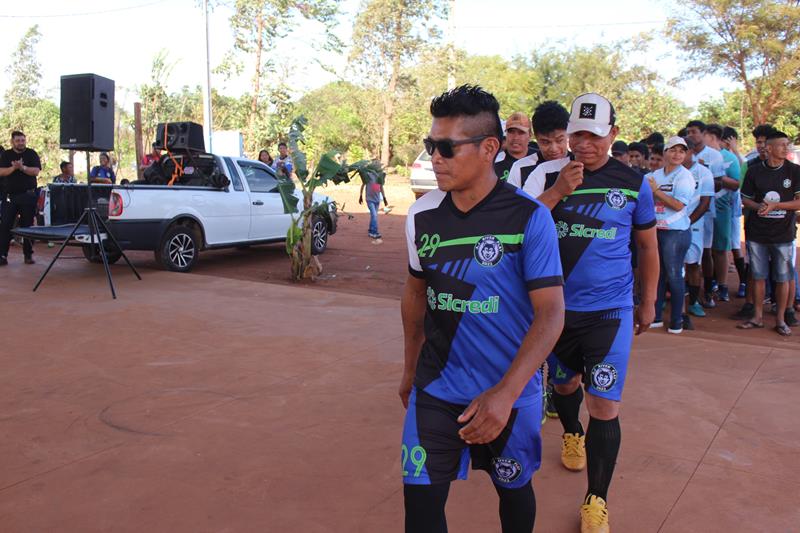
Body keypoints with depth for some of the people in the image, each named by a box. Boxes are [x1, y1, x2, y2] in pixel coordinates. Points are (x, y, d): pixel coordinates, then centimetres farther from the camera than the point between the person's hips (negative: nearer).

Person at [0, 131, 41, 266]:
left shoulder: (31, 154, 5)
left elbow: (36, 171, -7)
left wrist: (22, 167, -22)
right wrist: (13, 167, -19)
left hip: (28, 195, -1)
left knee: (27, 225, 4)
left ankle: (28, 254, 11)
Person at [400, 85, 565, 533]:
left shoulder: (529, 217, -15)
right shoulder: (421, 215, -3)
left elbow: (551, 314, -17)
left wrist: (504, 394, -26)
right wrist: (411, 368, 17)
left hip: (510, 393, -2)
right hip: (436, 389, 3)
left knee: (513, 488, 18)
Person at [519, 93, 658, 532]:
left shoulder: (633, 183, -1)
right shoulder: (548, 175, -3)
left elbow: (647, 246, 10)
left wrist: (648, 302, 14)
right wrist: (558, 191, -25)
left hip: (611, 310, -1)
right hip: (558, 306, 2)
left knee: (604, 405, -5)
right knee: (565, 383, 21)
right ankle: (572, 434, 55)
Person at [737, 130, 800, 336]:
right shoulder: (754, 171, 1)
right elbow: (745, 199, 6)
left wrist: (775, 205, -17)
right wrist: (759, 206, -13)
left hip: (783, 234, -1)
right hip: (757, 234, 1)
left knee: (782, 278, 4)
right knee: (758, 276, 8)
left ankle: (780, 319, 17)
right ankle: (758, 317, 20)